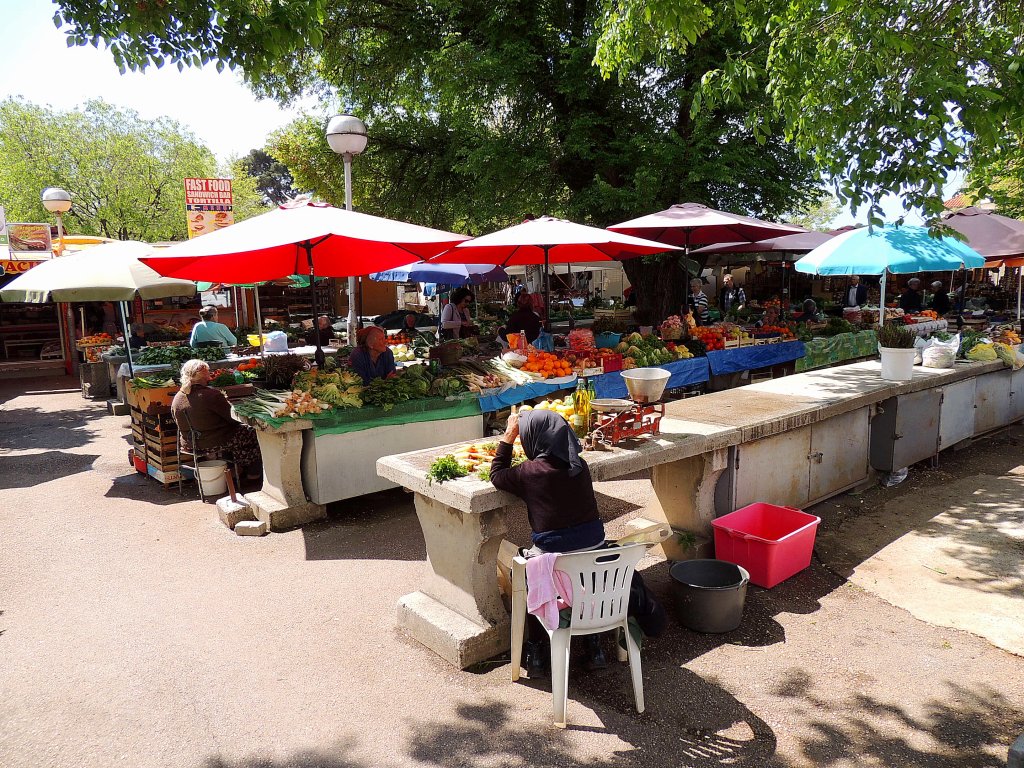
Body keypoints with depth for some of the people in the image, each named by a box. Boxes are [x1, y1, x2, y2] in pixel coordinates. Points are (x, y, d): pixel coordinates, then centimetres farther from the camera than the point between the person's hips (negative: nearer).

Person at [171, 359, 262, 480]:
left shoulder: (177, 398, -1)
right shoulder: (211, 394, -24)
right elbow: (232, 417, -17)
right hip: (214, 443, -8)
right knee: (252, 434, 12)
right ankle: (253, 473, 22)